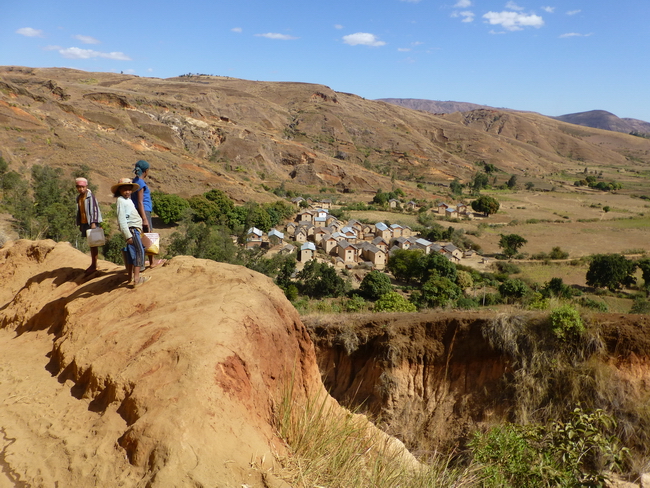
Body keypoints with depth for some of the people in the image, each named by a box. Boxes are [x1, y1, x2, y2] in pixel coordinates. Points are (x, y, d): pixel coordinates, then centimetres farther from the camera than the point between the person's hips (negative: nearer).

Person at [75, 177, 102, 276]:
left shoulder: (90, 196, -9)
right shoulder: (79, 197, 15)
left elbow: (94, 209, -15)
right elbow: (79, 211, 20)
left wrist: (93, 223, -21)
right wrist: (79, 224, 18)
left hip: (92, 222, -8)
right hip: (84, 223, 8)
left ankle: (94, 265, -1)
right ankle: (93, 265, 18)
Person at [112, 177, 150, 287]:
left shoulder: (128, 200, 17)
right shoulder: (121, 201, -12)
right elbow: (121, 220, -18)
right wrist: (128, 235, -22)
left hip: (135, 229, 10)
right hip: (131, 229, -10)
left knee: (132, 254, 11)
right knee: (139, 251, -13)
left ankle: (131, 278, 17)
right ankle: (137, 278, -17)